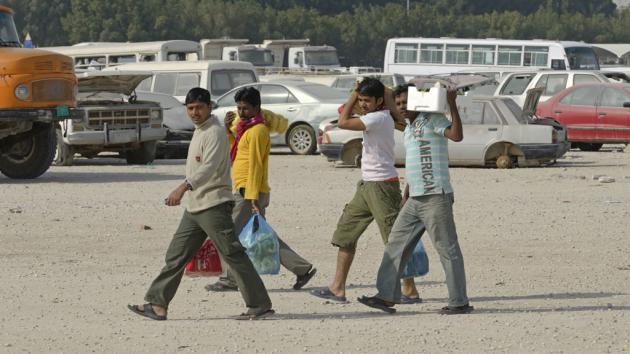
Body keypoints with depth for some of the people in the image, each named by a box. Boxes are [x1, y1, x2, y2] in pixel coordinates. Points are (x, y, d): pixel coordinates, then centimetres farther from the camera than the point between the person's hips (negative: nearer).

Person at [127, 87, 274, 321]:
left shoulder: (214, 133, -14)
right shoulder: (200, 131, 17)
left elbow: (209, 166, -29)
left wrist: (184, 187, -41)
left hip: (213, 205, -10)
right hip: (195, 206, 10)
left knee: (233, 255, -8)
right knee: (176, 255, 8)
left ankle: (260, 306, -5)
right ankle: (157, 305, 11)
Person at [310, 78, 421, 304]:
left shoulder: (378, 118, -17)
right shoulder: (383, 117, 11)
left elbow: (343, 122, -21)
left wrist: (353, 95, -9)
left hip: (382, 185, -11)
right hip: (367, 185, 11)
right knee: (345, 233, 10)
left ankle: (410, 291, -2)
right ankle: (338, 289, 13)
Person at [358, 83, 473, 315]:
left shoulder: (433, 120, -7)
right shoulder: (409, 129, 20)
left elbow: (456, 135, -26)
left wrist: (452, 105, -29)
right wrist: (406, 196, 26)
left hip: (436, 198, -9)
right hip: (415, 200, 9)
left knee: (447, 250, -5)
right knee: (396, 244, 7)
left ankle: (459, 302, -1)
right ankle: (387, 297, 10)